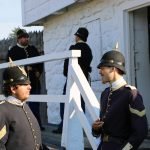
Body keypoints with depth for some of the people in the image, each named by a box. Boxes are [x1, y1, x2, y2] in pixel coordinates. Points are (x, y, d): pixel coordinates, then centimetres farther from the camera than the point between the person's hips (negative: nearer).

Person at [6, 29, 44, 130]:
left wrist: (39, 71, 0)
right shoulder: (13, 51, 2)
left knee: (35, 103, 5)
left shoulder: (33, 49, 15)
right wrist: (24, 68, -13)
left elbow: (40, 62, 18)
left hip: (34, 80, 4)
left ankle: (37, 124, 11)